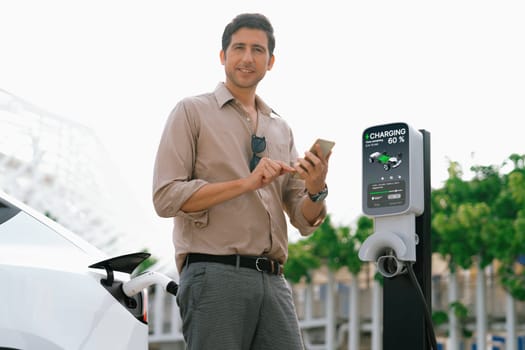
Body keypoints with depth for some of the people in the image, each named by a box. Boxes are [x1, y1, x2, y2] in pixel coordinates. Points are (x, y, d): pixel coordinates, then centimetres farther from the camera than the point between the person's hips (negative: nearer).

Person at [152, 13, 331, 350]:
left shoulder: (281, 129, 19)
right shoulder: (193, 111, 4)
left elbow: (304, 220, 17)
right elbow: (166, 197, -8)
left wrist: (316, 191, -6)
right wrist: (246, 183, -15)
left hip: (274, 282, 5)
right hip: (215, 275, -5)